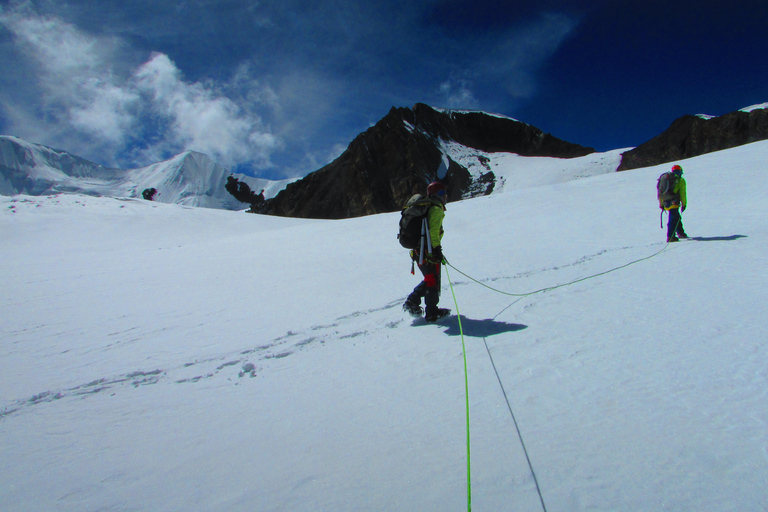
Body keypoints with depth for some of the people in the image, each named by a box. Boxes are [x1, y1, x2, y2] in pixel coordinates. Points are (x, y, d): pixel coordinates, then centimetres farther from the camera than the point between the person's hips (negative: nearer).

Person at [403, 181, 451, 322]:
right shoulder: (437, 209, -9)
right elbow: (433, 231, -20)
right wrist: (437, 249, -22)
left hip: (417, 251, 9)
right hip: (429, 251, -9)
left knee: (429, 279, 20)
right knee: (433, 280, 0)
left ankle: (412, 302, 13)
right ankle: (432, 313, 5)